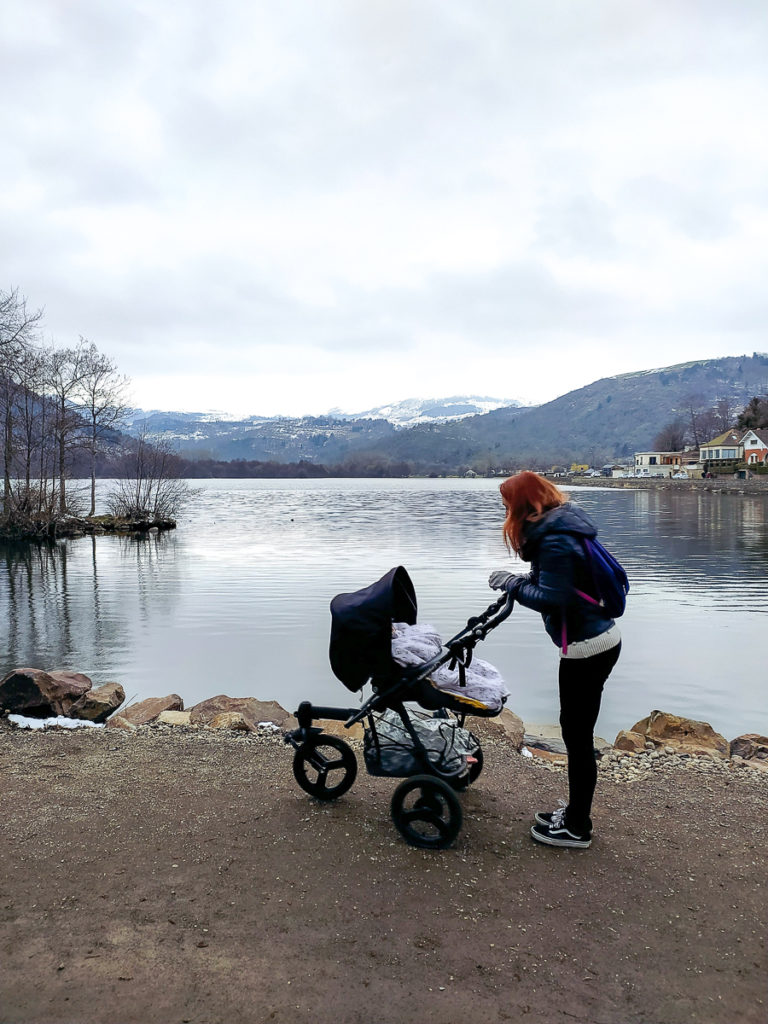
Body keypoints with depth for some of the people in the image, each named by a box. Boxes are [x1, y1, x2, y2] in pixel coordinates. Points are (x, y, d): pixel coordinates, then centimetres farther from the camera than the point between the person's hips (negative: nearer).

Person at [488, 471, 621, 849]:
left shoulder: (554, 540, -22)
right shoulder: (564, 524, 8)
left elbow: (552, 599, -24)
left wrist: (513, 584, -12)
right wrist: (524, 580, 5)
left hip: (586, 648, -10)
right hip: (601, 638, 10)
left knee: (577, 735, 3)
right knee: (577, 732, 19)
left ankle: (577, 828, 18)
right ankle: (575, 811, 33)